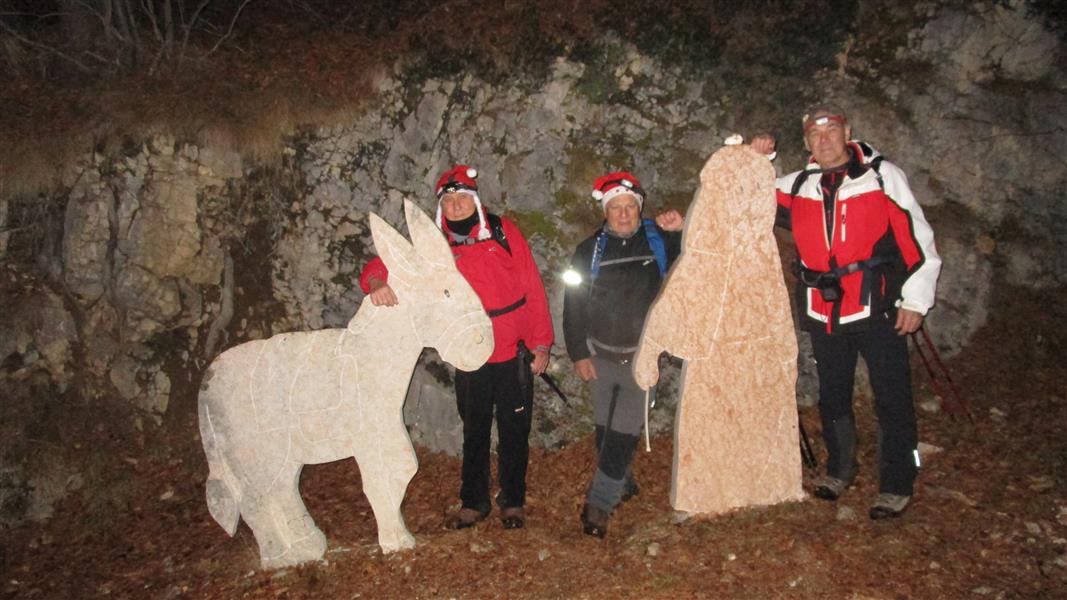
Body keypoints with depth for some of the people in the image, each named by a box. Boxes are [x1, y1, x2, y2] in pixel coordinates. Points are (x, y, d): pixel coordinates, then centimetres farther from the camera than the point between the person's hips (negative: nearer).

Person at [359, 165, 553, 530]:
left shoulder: (503, 232, -4)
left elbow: (532, 288, -2)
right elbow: (385, 264, -5)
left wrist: (541, 343, -3)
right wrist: (377, 283, -29)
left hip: (513, 353, -1)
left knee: (514, 430, 11)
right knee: (474, 432, 15)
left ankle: (513, 501, 29)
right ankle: (474, 502, 32)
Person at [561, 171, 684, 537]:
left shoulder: (659, 241, 1)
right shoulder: (590, 250, 2)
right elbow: (573, 305, 3)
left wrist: (682, 231, -13)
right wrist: (578, 353, -1)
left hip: (643, 357, -1)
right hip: (601, 355, 2)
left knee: (624, 433, -6)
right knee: (606, 430, 11)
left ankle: (600, 502, 3)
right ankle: (622, 485, 32)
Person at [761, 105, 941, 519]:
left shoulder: (882, 176, -3)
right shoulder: (797, 187, 7)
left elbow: (917, 237, -4)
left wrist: (915, 299, -6)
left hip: (876, 308, -4)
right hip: (823, 312, 4)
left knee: (892, 399, 2)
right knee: (832, 396, 17)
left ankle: (897, 485, 16)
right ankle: (840, 469, 36)